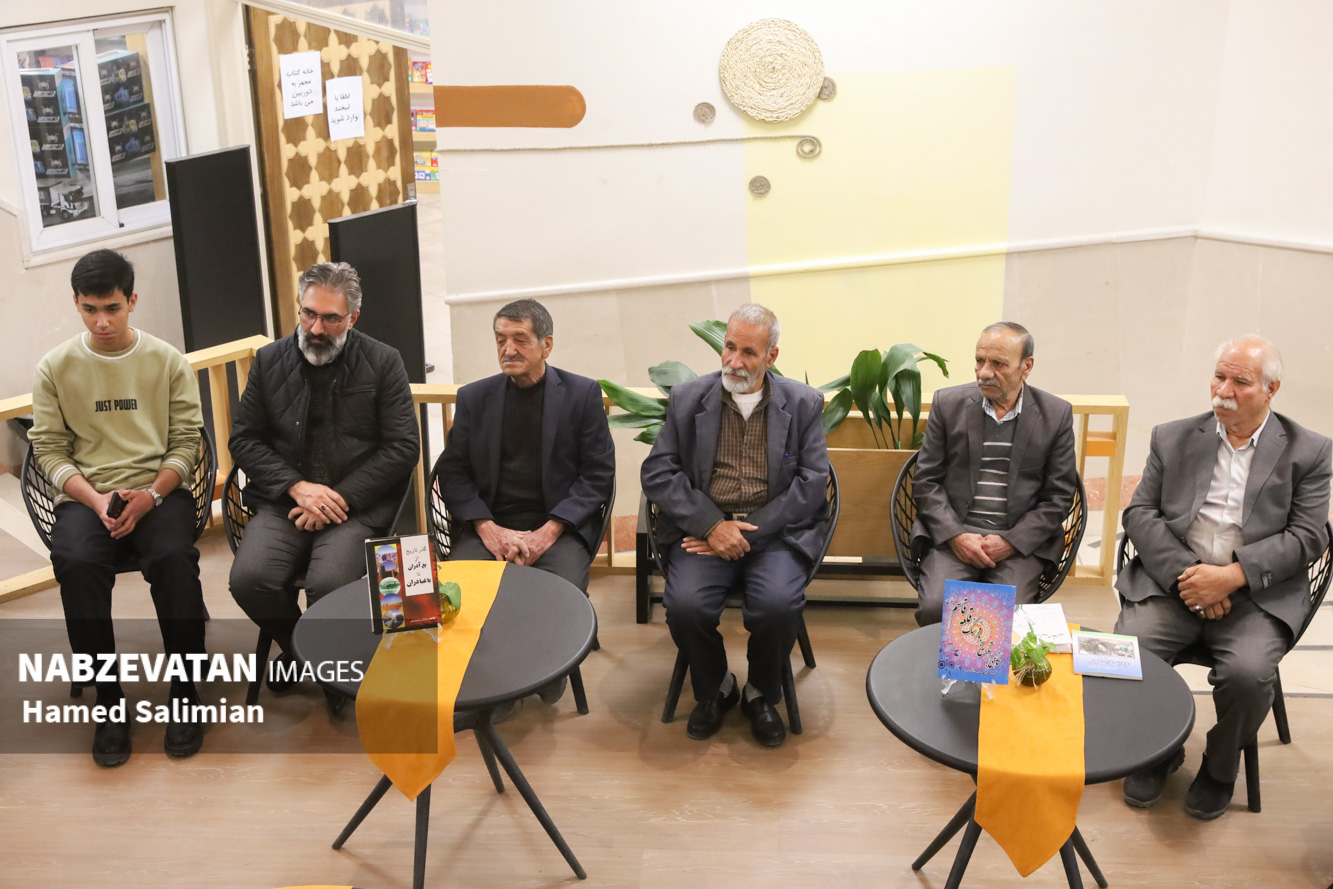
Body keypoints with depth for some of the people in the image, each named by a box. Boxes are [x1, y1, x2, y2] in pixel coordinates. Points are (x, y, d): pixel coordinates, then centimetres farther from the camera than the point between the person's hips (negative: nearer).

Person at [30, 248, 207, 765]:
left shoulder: (168, 362, 6)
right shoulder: (55, 368, 7)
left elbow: (185, 442, 3)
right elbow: (49, 449, 4)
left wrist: (150, 496, -13)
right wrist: (96, 500, -13)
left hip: (158, 492, -1)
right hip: (86, 496, 1)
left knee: (175, 558, -33)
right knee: (75, 565, -32)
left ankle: (183, 693, -15)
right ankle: (110, 701, -16)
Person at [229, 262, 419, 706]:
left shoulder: (383, 363, 3)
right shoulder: (269, 360, 10)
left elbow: (403, 448, -2)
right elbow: (243, 439, 9)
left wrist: (341, 497, -12)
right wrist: (296, 486, -9)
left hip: (356, 503, -3)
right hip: (284, 502, 3)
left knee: (329, 585, -29)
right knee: (249, 579, -23)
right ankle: (297, 649, 10)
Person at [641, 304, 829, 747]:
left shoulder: (803, 404, 6)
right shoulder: (687, 399, 8)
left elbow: (812, 483, -1)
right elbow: (658, 473, 2)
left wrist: (749, 532, -11)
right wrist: (711, 525, -12)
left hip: (773, 532, -1)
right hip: (704, 528, 1)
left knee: (778, 604, -29)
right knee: (684, 604, -27)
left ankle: (762, 694, 4)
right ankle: (714, 689, 6)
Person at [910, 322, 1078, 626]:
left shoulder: (1056, 414, 3)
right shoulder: (948, 403, 4)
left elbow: (1059, 496, 4)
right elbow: (926, 480, 5)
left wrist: (1010, 542, -9)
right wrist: (955, 536, -9)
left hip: (1020, 540, 0)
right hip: (953, 534, 0)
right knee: (934, 608, -24)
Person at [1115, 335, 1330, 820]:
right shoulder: (1172, 438, 12)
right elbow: (1139, 513, 4)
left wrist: (1232, 576, -17)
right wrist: (1185, 573, -12)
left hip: (1257, 594, -2)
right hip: (1171, 581, 2)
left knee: (1247, 672, -29)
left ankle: (1221, 766, 5)